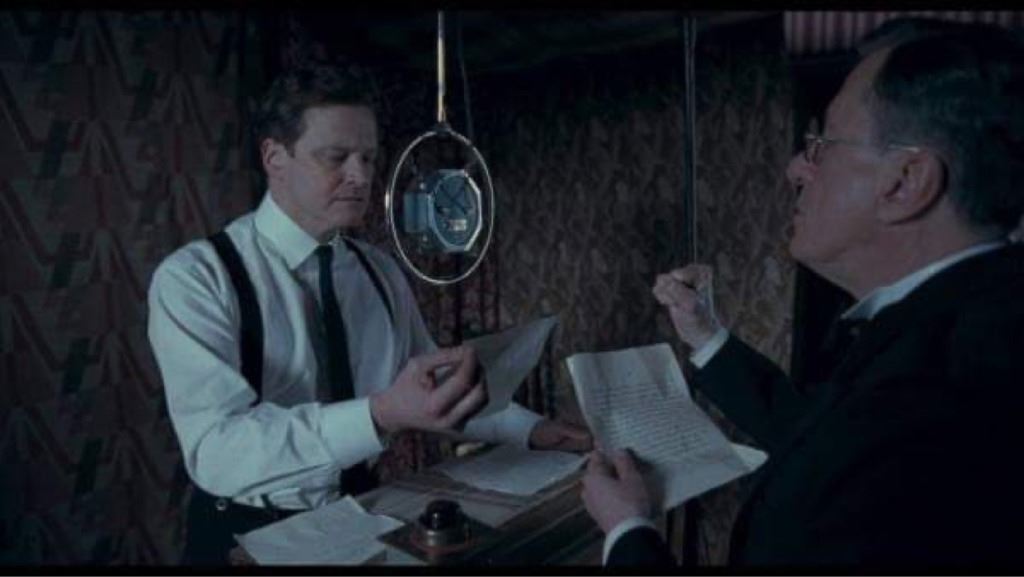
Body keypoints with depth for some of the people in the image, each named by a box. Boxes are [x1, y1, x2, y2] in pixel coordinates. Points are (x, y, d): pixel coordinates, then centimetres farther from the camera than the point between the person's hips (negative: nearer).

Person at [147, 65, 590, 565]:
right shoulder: (194, 278, -15)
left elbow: (434, 384, 11)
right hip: (250, 536, -3)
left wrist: (530, 429, 1)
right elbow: (217, 450, -26)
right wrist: (382, 415, -38)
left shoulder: (380, 272, 2)